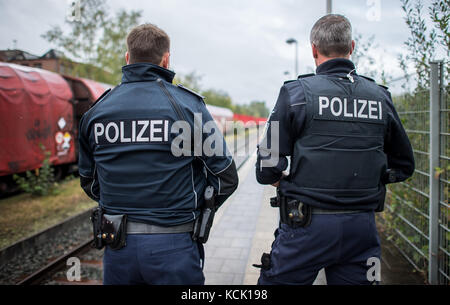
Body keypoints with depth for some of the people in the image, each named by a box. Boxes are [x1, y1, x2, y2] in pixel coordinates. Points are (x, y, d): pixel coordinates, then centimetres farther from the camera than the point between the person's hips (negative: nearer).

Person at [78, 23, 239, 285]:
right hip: (173, 246, -3)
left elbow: (89, 183, 11)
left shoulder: (96, 111, 1)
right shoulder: (187, 105, -10)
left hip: (117, 247, 4)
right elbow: (226, 178, -7)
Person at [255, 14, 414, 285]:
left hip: (308, 225, -4)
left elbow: (268, 170, -10)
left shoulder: (297, 93, -7)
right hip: (362, 229, 4)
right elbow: (404, 166, 16)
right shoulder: (381, 97, 5)